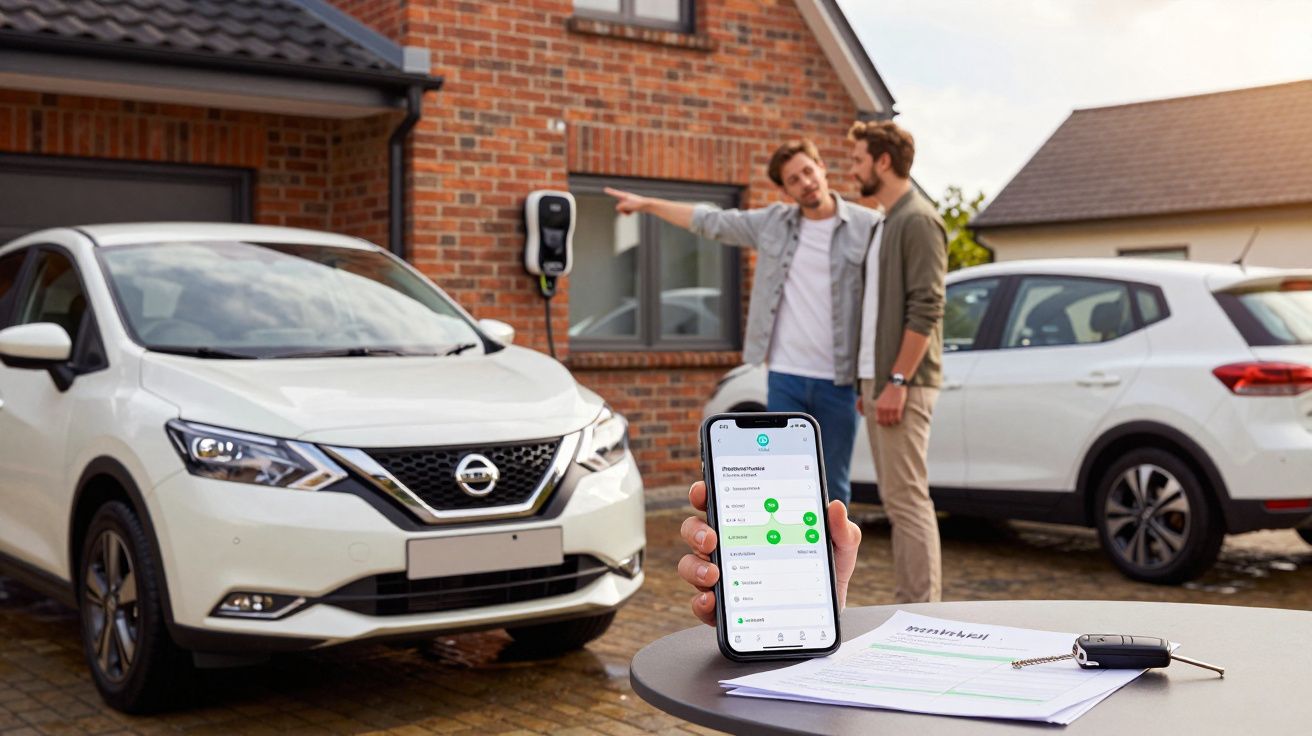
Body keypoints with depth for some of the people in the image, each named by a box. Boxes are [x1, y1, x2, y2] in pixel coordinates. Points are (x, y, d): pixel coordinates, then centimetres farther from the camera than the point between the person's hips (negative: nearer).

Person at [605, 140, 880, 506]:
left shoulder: (867, 226, -4)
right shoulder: (774, 222, 8)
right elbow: (711, 221, 17)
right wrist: (647, 203, 21)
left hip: (840, 382, -3)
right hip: (785, 379, 3)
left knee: (834, 488, 8)